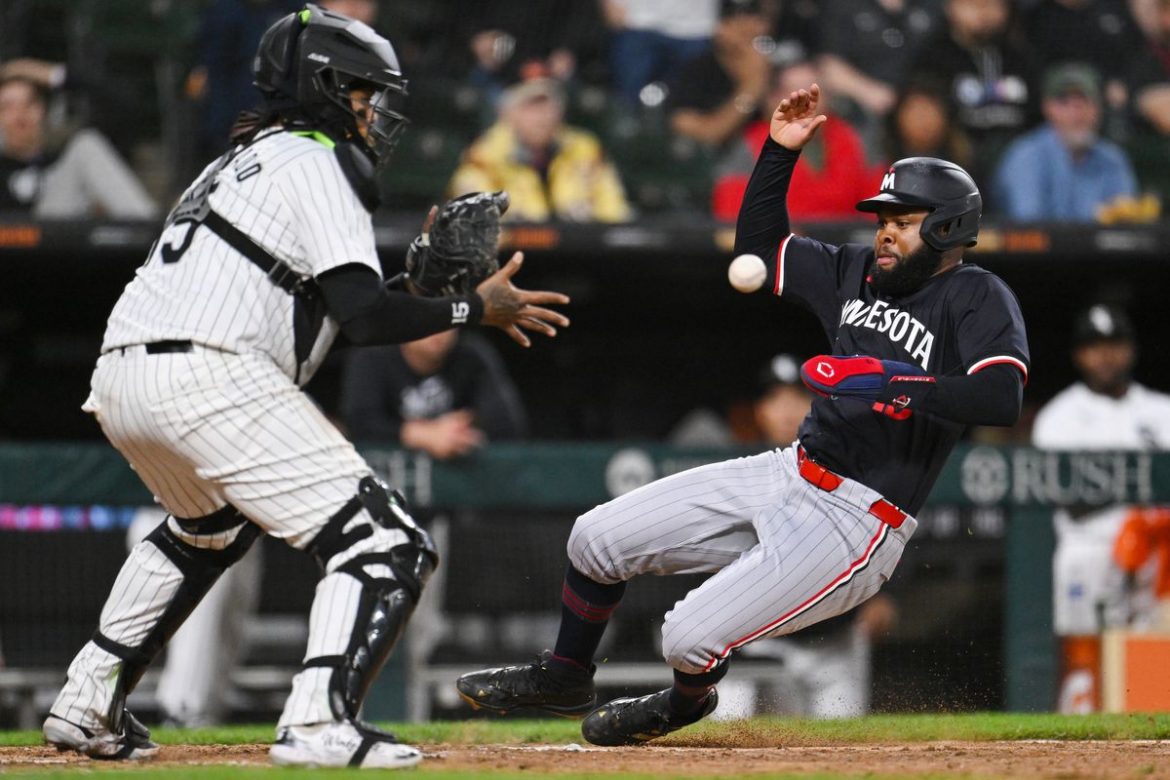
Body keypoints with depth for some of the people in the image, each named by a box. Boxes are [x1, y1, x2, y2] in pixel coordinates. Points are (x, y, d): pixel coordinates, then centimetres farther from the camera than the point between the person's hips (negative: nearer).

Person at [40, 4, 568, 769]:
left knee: (210, 527, 38)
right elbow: (364, 315, -11)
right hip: (209, 381, -10)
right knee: (386, 546, -8)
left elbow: (330, 306, 27)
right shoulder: (314, 162, 0)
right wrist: (475, 308, 0)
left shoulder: (244, 160, 29)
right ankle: (320, 725, -24)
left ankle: (88, 706, 31)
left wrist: (424, 284, 19)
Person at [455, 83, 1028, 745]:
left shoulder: (978, 299, -11)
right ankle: (563, 677, 31)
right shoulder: (860, 272, 12)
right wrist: (780, 151, 10)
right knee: (598, 538, 6)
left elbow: (1002, 399, -27)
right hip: (790, 475, 8)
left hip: (857, 523, -8)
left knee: (690, 639, -17)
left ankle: (686, 701, 21)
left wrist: (890, 381, -30)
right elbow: (760, 244, 22)